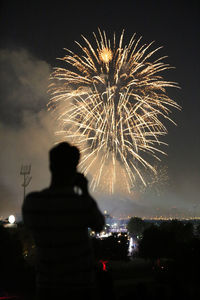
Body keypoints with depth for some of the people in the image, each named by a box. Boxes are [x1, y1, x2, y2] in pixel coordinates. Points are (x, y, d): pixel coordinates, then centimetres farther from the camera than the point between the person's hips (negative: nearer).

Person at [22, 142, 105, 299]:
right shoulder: (84, 204, -19)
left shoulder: (31, 202, -12)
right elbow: (99, 226, 3)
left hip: (46, 286, 2)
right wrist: (85, 192, 9)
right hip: (80, 286, -2)